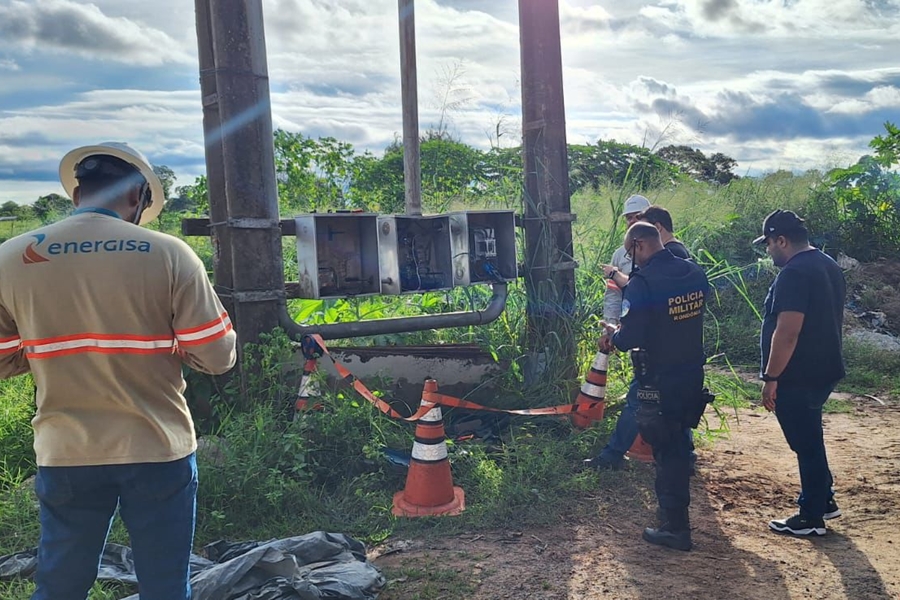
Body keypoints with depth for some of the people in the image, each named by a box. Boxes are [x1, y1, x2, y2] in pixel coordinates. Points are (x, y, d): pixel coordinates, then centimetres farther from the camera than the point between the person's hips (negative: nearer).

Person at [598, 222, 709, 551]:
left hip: (660, 382, -7)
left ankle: (676, 528, 14)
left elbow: (629, 338, -24)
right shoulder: (695, 274, 2)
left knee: (666, 450, 6)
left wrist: (613, 335, 0)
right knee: (679, 442, 24)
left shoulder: (642, 283, -22)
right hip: (693, 375, 7)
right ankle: (677, 507, 42)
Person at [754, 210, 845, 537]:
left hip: (798, 377, -10)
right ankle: (823, 500, 35)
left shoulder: (794, 274, -22)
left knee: (806, 444, 3)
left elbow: (787, 332, -27)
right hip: (823, 370, 10)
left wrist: (770, 378, -20)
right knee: (810, 439, 23)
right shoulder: (829, 266, 10)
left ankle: (812, 518, 16)